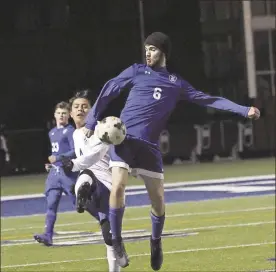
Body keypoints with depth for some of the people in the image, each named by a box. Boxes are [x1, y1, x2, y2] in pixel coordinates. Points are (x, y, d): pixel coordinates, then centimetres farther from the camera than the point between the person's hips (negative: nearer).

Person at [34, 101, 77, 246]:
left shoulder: (70, 131, -5)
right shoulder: (52, 132, 20)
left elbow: (76, 152, -15)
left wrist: (58, 158, -22)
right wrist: (50, 163, 15)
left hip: (68, 172, -7)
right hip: (54, 172, 7)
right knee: (51, 204, -4)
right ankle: (48, 235, -10)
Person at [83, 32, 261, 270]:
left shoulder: (176, 83, 11)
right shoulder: (137, 71, 7)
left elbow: (207, 99, 11)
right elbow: (108, 91, 10)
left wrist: (244, 110, 6)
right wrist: (92, 121, 6)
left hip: (149, 144, 2)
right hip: (124, 136, -2)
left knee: (158, 199, 0)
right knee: (118, 186, -21)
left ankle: (156, 242, 27)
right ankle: (117, 241, -5)